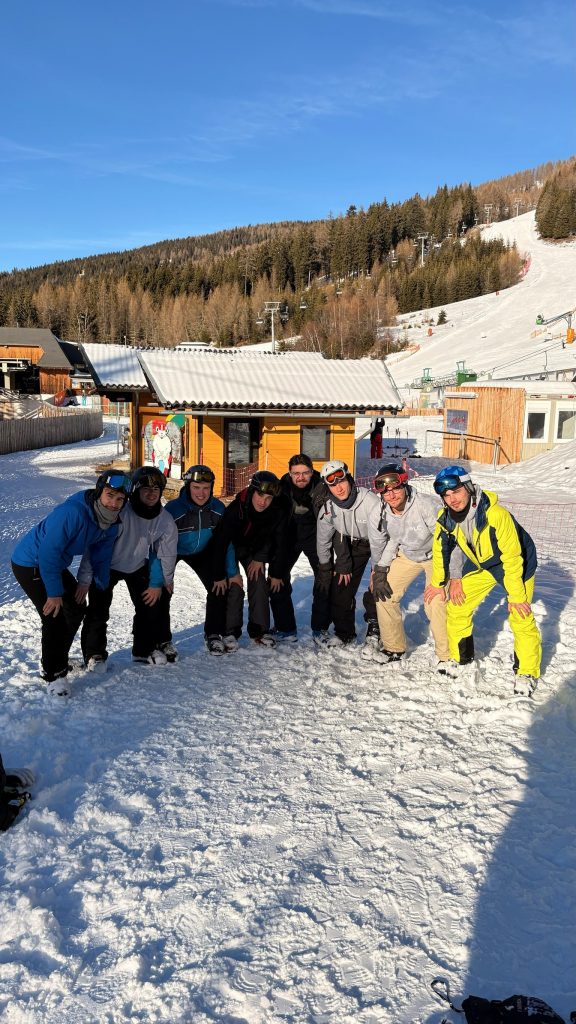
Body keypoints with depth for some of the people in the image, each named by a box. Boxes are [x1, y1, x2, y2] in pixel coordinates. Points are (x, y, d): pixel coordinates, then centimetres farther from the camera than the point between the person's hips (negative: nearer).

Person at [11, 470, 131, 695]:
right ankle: (53, 674, 4)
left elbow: (101, 557, 6)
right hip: (30, 564, -9)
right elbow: (49, 552, -32)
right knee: (54, 617, -14)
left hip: (55, 563, 9)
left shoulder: (112, 522, -8)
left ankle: (59, 660, 35)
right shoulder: (72, 512, -35)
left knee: (77, 609, 16)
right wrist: (54, 592, -26)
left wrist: (102, 588, 8)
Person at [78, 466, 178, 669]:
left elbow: (166, 554, -3)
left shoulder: (165, 521, -18)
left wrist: (159, 583, 4)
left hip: (138, 566, 4)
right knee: (98, 610, -8)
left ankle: (145, 649, 22)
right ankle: (94, 654, 8)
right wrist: (84, 579, -29)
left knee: (150, 604, 4)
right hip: (106, 566, -4)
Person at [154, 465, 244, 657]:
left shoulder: (218, 508, -23)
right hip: (171, 552, -4)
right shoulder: (173, 510, -37)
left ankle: (214, 635, 15)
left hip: (201, 552, 4)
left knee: (219, 587, -1)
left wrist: (232, 572, -7)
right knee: (162, 592, -17)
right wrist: (156, 583, -38)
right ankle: (162, 641, -1)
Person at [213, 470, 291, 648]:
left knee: (259, 583, -5)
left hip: (256, 549, 3)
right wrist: (219, 575, -29)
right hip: (232, 546, -3)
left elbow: (280, 543, -15)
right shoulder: (236, 508, -35)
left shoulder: (279, 512, -25)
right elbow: (222, 541, -31)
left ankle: (259, 630, 4)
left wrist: (277, 573, -11)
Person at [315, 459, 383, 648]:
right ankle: (344, 633, 16)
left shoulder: (371, 502, -35)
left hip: (377, 543, -4)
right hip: (352, 543, 4)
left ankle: (375, 628, 8)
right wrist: (325, 569, 3)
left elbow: (380, 539, -27)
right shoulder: (327, 508, -19)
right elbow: (323, 540, -2)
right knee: (340, 585, 0)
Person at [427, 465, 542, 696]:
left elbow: (512, 557, -30)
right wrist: (438, 583, 8)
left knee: (521, 618, -11)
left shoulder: (496, 514, -36)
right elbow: (441, 549, 0)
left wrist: (516, 596, -23)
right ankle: (460, 657, 22)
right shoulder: (446, 517, -19)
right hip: (480, 564, 5)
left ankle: (527, 673, 8)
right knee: (456, 609, 1)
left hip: (517, 564, -5)